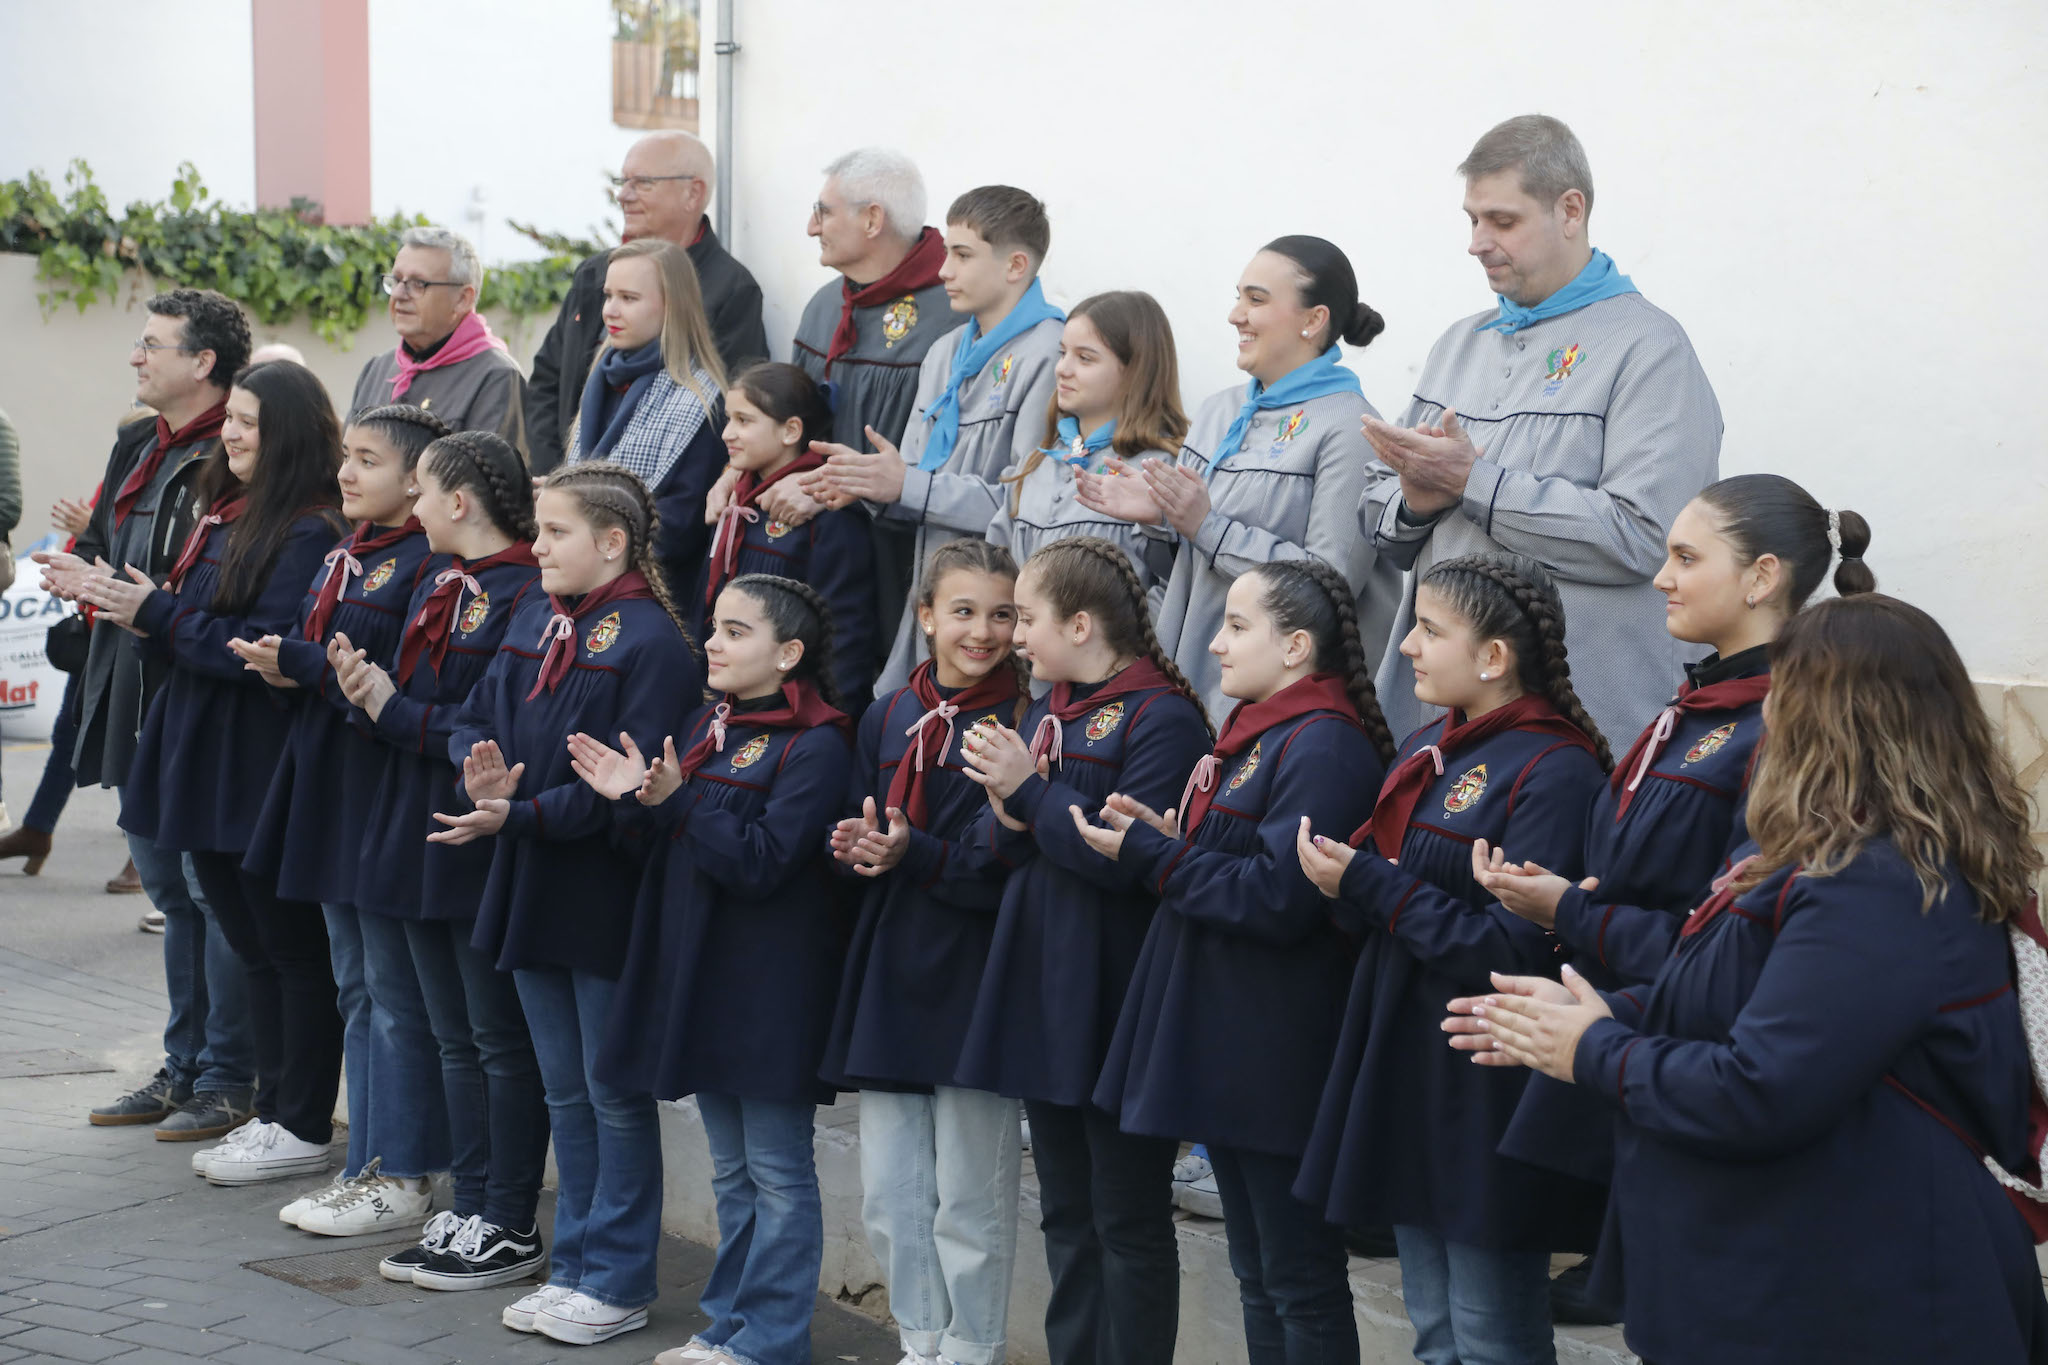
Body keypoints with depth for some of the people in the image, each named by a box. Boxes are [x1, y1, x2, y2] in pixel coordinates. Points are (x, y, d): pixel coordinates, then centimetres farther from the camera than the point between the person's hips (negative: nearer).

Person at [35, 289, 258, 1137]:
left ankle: (228, 1079, 7)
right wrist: (83, 578, -1)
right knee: (172, 893, 15)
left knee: (216, 892, -2)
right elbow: (101, 554, 21)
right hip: (134, 704, 9)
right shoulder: (137, 449, 14)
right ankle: (183, 1067, 24)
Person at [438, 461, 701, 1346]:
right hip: (533, 889, 8)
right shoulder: (534, 621, 9)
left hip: (607, 897, -8)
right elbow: (475, 718, 9)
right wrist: (481, 772, -13)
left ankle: (618, 1282, 14)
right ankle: (575, 1265, 27)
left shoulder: (650, 641, -16)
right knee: (564, 1091, 16)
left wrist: (520, 815, -25)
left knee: (616, 1096, 4)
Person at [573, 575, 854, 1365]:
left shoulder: (815, 746, -15)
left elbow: (761, 862, -21)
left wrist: (676, 801, -25)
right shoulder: (709, 725, 11)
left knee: (777, 1170, 1)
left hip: (773, 988, -8)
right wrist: (635, 798, -4)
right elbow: (678, 842, 14)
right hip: (702, 971, 8)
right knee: (731, 1169, 17)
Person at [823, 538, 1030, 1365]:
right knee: (889, 1194, 11)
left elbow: (1010, 866, -14)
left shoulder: (1020, 726, -8)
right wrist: (858, 847, -9)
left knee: (969, 1196, 3)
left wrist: (914, 853, -25)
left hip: (973, 983, -5)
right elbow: (855, 831, 13)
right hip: (889, 977, 5)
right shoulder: (888, 718, 9)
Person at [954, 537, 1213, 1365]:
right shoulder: (1047, 712, 12)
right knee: (1066, 1214, 16)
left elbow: (1130, 859, -23)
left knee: (1129, 1220, 2)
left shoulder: (1162, 719, -14)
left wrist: (1028, 789, -17)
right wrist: (1009, 812, -7)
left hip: (1116, 1007, -8)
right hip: (1044, 994, 8)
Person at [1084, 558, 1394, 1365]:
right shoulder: (1253, 735, 15)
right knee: (1255, 1270, 16)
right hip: (1224, 1040, 10)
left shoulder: (1324, 745, -17)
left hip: (1279, 1053, -10)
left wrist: (1153, 855, -16)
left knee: (1301, 1282, -1)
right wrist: (1172, 840, 0)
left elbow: (1277, 898, -23)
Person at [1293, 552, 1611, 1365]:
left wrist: (1373, 886, -19)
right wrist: (1344, 882, -7)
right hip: (1405, 1069, 9)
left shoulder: (1555, 772, -16)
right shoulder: (1426, 752, 11)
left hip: (1487, 1091, -9)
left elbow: (1522, 952, -23)